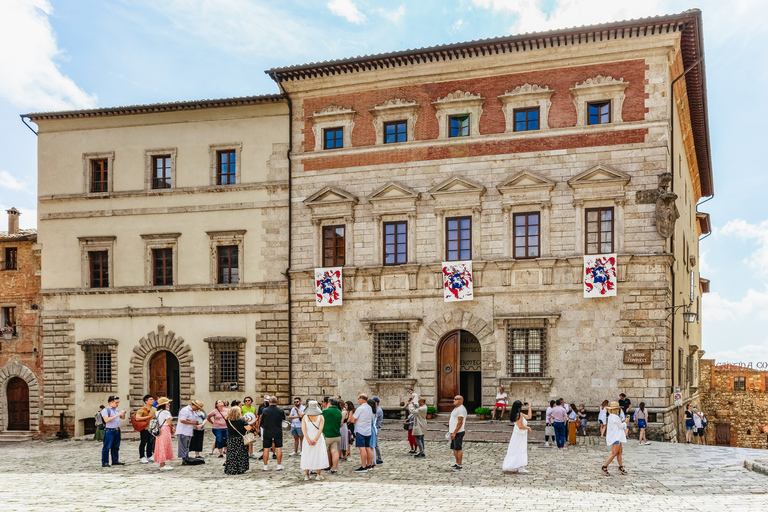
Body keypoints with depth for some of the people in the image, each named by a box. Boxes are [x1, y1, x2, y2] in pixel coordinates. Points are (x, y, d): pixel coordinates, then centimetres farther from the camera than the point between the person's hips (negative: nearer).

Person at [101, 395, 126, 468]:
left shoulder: (117, 410, 15)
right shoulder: (105, 410, -7)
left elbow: (123, 418, 23)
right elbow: (106, 419, -20)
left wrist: (123, 413, 1)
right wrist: (116, 415, -22)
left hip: (117, 430, 7)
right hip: (109, 431, -7)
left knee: (116, 447, 12)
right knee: (107, 447, -5)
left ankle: (115, 461, 20)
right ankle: (104, 462, -1)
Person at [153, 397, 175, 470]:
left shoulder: (157, 412, 13)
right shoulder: (166, 412, -13)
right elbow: (169, 423, -17)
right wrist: (171, 429, 3)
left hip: (159, 430, 9)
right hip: (165, 430, -9)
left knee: (161, 447, 12)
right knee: (164, 447, -5)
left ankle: (161, 464, 17)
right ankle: (162, 465, -4)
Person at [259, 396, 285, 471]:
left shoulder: (264, 410, -9)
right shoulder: (281, 411, -9)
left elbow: (262, 419, 4)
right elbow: (283, 419, 7)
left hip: (267, 432, 0)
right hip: (278, 432, 0)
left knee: (266, 449, 7)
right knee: (278, 448, 7)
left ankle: (265, 466, 12)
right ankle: (279, 465, 9)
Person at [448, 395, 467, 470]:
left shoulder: (461, 409, -17)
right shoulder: (456, 408, 16)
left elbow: (460, 422, -22)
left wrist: (454, 433, -24)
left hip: (458, 433, -10)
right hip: (454, 433, 10)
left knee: (458, 449, -7)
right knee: (454, 449, 13)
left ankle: (459, 465, -3)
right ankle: (457, 463, 21)